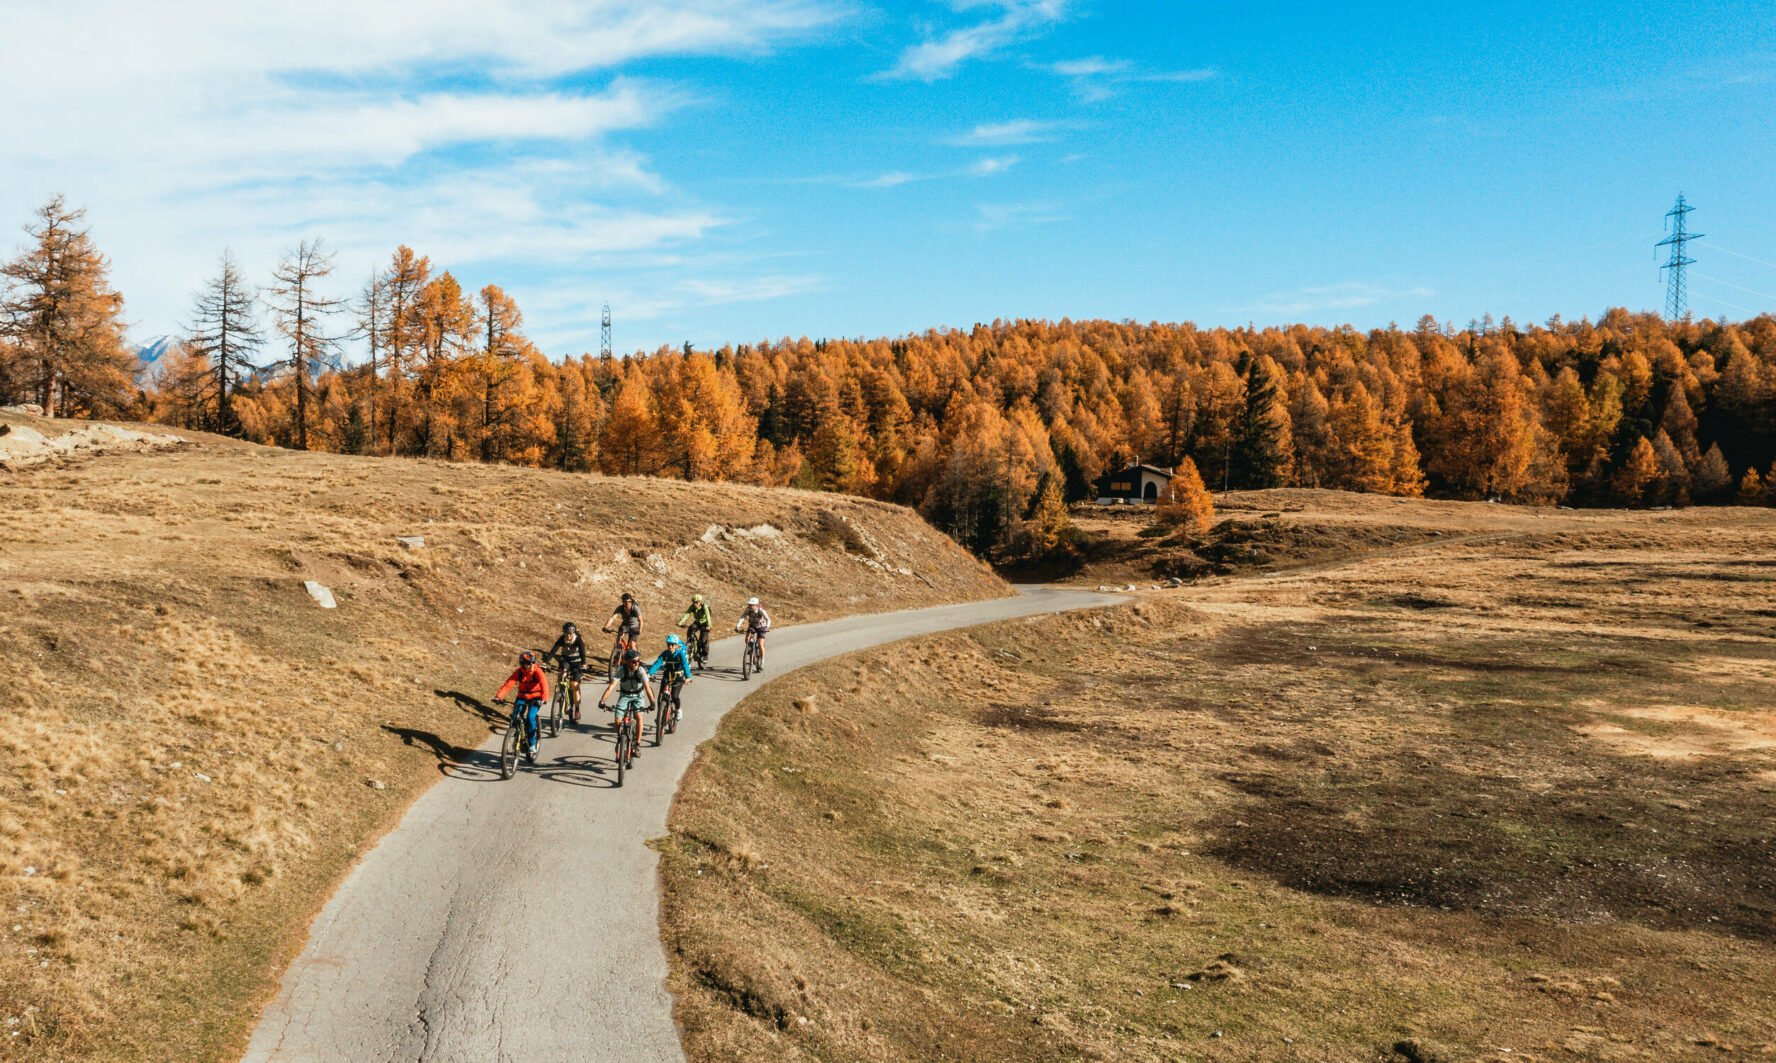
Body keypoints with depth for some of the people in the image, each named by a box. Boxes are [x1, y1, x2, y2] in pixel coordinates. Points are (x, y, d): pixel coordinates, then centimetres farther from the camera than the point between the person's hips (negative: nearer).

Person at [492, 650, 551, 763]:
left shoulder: (537, 672, -20)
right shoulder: (518, 672, -13)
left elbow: (544, 685, -34)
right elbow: (508, 684, -22)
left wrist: (543, 699, -51)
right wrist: (499, 696, -38)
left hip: (535, 698, -3)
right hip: (522, 697, 3)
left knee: (530, 718, -24)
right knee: (515, 718, -17)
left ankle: (532, 746, -12)